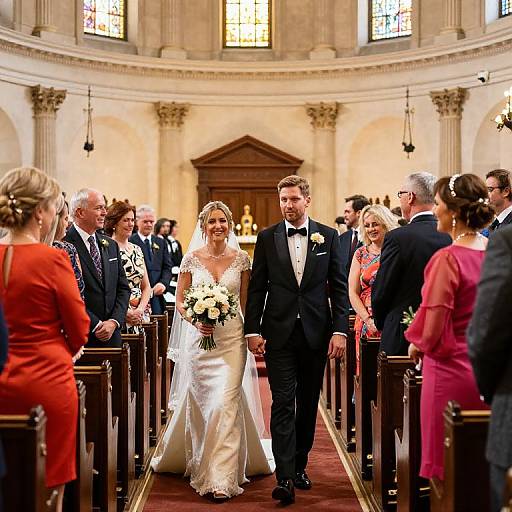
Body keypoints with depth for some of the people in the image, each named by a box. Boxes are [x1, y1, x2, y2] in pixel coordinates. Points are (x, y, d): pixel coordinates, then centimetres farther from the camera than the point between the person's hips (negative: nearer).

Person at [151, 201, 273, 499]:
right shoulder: (192, 258, 1)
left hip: (232, 338, -1)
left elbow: (247, 302, 7)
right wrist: (195, 321, -13)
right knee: (199, 403, 10)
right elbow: (180, 301, 4)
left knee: (225, 403, -11)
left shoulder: (241, 259, 2)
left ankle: (221, 478, -6)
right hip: (199, 337, 1)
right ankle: (199, 462, 34)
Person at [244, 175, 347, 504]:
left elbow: (339, 288, 3)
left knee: (308, 404, 12)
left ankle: (299, 465, 27)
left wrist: (339, 330, -5)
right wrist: (253, 331, -3)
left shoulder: (328, 237, 4)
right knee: (283, 404, -7)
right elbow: (256, 288, 4)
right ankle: (285, 478, -9)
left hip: (316, 334, 1)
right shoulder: (267, 238, 4)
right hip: (279, 334, -1)